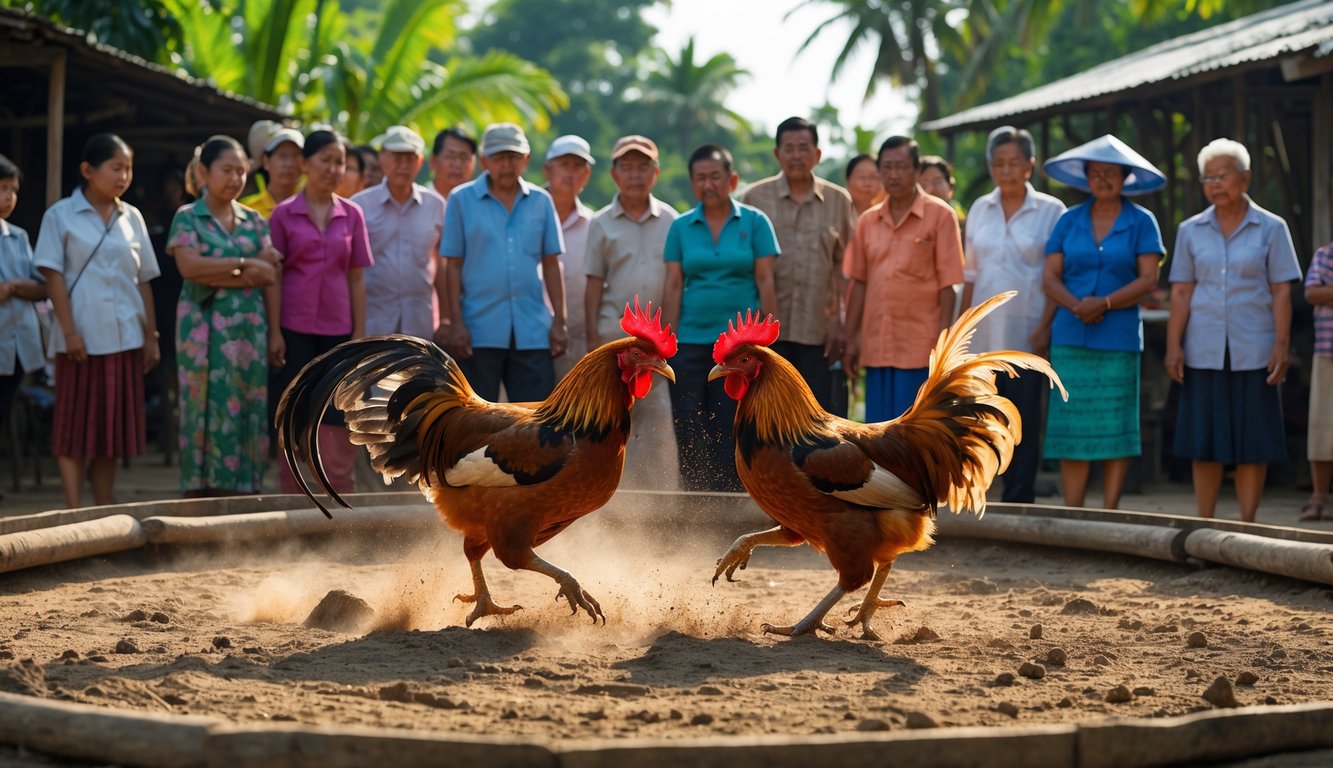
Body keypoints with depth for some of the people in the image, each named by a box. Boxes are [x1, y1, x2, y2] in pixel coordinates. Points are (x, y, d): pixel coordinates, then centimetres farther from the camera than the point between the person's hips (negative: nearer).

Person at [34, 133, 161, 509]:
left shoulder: (132, 218, 11)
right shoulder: (61, 216, -1)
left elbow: (143, 281, 13)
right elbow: (53, 276, -5)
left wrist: (151, 336, 9)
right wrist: (69, 330, -13)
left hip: (124, 337, 4)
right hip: (82, 337, -4)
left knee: (112, 428, 7)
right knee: (75, 427, -1)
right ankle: (74, 513, 0)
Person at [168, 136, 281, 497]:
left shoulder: (254, 221, 13)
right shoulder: (188, 218, 3)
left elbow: (269, 277, 7)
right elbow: (189, 266, -13)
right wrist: (244, 265, -10)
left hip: (250, 328, 3)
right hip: (205, 328, -3)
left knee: (247, 413, 0)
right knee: (206, 413, -4)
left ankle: (238, 493, 4)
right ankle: (199, 496, -2)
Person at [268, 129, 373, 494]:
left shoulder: (352, 215, 7)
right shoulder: (284, 214, 0)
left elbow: (356, 278, 8)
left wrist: (360, 333, 2)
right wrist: (274, 333, -7)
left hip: (337, 328, 2)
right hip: (294, 329, -2)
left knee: (339, 428, 1)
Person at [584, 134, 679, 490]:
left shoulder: (670, 220, 9)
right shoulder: (601, 223, 7)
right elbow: (594, 283, 6)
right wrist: (592, 336, 0)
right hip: (615, 330, 0)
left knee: (661, 419, -5)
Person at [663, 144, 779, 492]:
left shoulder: (754, 222, 3)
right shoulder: (681, 227, 8)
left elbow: (765, 282, 1)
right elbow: (673, 286, 6)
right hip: (691, 342, 2)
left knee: (729, 435, -2)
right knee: (689, 436, 0)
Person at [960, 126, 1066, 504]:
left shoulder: (1050, 211, 0)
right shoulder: (980, 209, 11)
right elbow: (970, 273, 13)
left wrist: (1045, 327, -11)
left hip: (1026, 334, -3)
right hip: (984, 332, 3)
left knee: (1024, 423, -1)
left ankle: (1018, 504, 5)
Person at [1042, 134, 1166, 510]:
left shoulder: (1141, 222, 4)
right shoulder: (1069, 221, 10)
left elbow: (1148, 279, -4)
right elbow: (1050, 276, 6)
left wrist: (1105, 303, -16)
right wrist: (1075, 304, -13)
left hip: (1118, 339, -2)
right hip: (1070, 338, 2)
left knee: (1115, 428, -2)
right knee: (1071, 429, 0)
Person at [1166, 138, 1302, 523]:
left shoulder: (1271, 229, 3)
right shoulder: (1191, 230, 8)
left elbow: (1281, 292, 1)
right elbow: (1181, 292, 6)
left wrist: (1282, 346, -8)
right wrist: (1173, 345, -2)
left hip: (1253, 352, -1)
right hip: (1204, 351, 2)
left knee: (1253, 444, 0)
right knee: (1203, 442, 2)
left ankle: (1246, 526, 5)